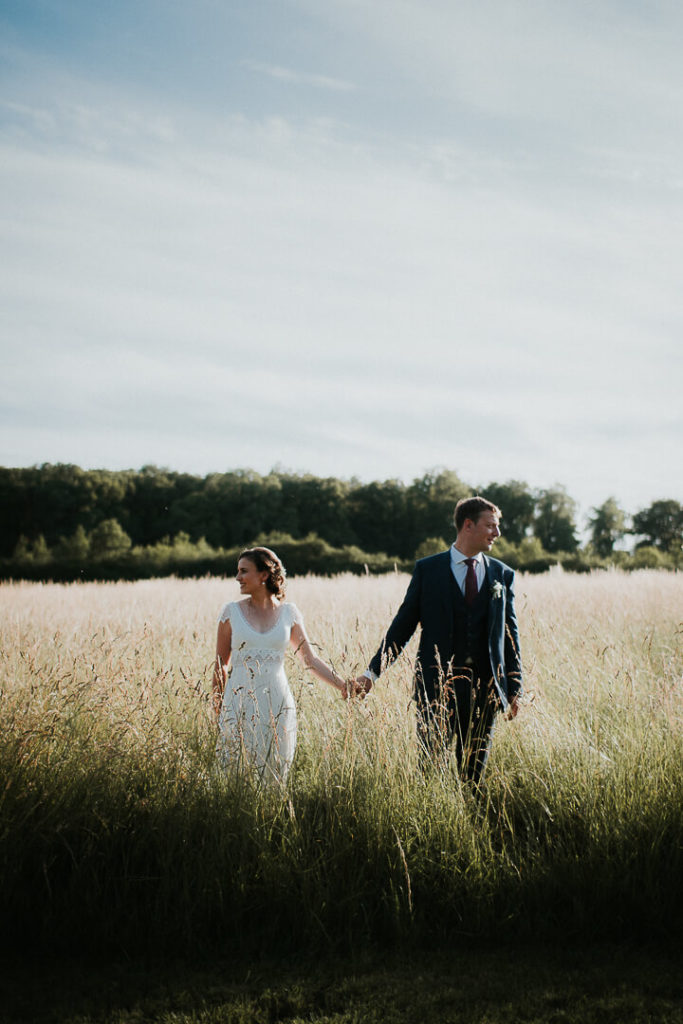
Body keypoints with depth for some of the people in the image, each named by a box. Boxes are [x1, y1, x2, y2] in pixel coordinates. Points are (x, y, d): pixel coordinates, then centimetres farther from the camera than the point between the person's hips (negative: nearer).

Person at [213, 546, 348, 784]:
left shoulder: (288, 612, 5)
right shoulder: (232, 611, 3)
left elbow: (310, 659, 8)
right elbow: (221, 665, 6)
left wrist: (342, 685, -1)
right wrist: (217, 708, 3)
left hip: (277, 704, 1)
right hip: (240, 703, -1)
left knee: (274, 778, 3)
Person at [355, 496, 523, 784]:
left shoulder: (502, 574, 9)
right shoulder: (428, 569, 3)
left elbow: (510, 633, 10)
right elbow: (403, 624, 4)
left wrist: (514, 688, 5)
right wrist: (373, 671, -3)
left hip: (484, 687, 2)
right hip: (437, 684, -2)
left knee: (474, 769, 6)